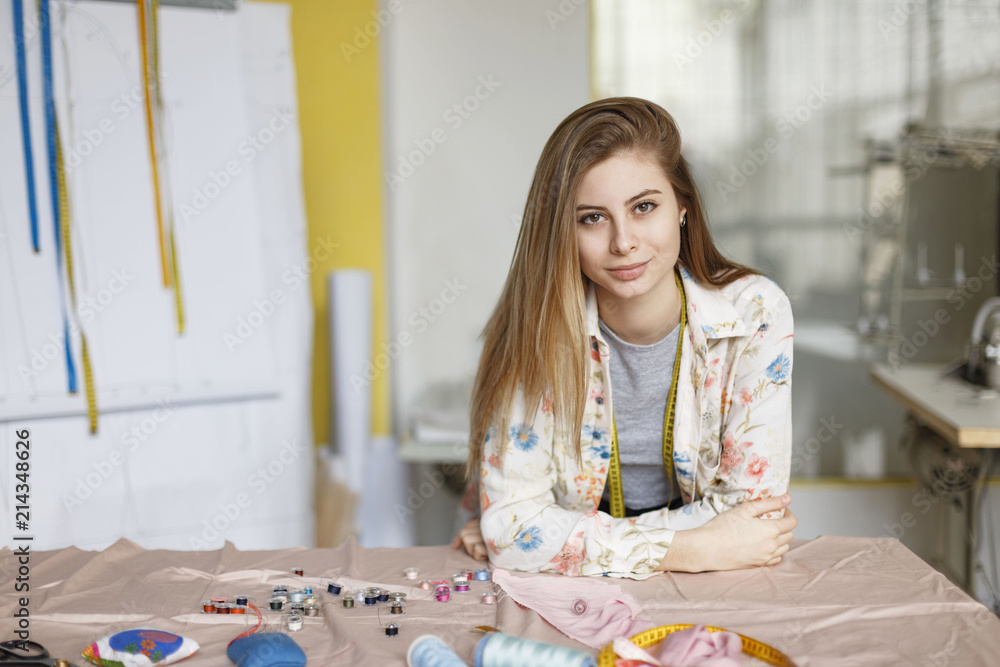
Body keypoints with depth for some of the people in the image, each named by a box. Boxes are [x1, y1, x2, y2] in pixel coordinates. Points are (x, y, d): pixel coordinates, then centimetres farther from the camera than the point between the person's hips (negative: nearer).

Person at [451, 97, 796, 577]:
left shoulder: (755, 315, -14)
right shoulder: (534, 324, -16)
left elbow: (752, 510, -13)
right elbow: (509, 527, -19)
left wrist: (572, 535, -15)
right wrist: (692, 550, -23)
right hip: (578, 598, 0)